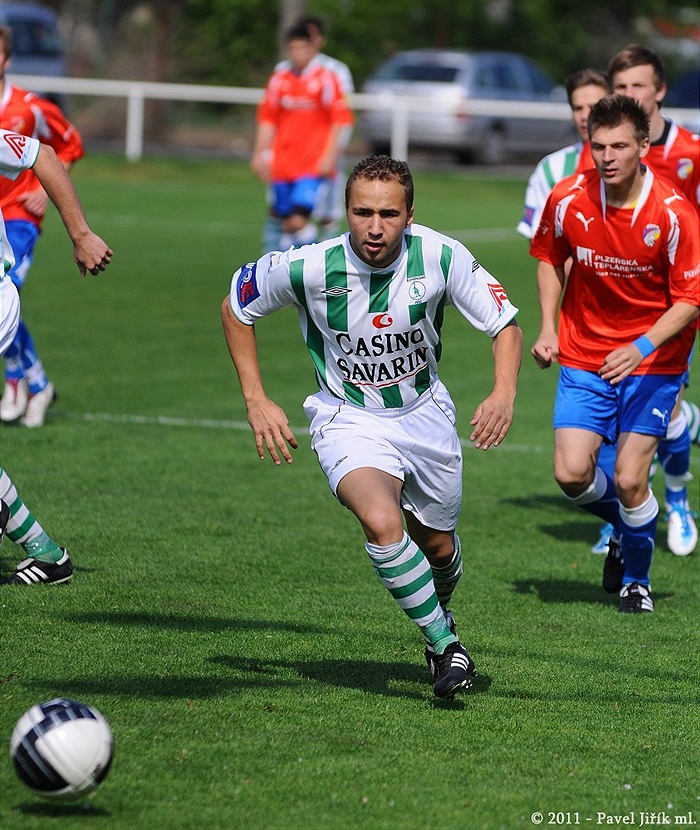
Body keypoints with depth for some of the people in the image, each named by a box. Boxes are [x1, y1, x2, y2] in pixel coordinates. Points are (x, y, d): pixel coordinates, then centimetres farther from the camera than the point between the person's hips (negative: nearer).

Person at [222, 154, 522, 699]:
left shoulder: (441, 257, -20)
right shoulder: (308, 267, -23)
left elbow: (506, 325, -10)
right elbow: (236, 308, -4)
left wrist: (504, 394, -28)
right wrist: (256, 400, -8)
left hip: (425, 414, 3)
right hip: (349, 421, -3)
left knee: (437, 546, 17)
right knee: (382, 523, -30)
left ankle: (438, 610, 53)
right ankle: (444, 642, -12)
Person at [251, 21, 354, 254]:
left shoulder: (325, 79, -3)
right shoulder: (279, 80, 8)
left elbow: (340, 120, -3)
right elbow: (267, 119, 16)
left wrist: (330, 156, -9)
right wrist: (260, 154, 11)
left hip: (313, 165, -4)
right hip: (282, 164, 4)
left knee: (298, 221, -17)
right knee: (284, 222, 4)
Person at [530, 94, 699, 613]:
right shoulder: (569, 198, -10)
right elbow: (550, 257, 10)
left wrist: (642, 348, -27)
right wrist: (548, 328, 1)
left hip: (653, 358, -3)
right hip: (584, 353, 3)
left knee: (629, 481, -9)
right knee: (572, 475, -9)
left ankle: (636, 580, 19)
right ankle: (624, 528, 26)